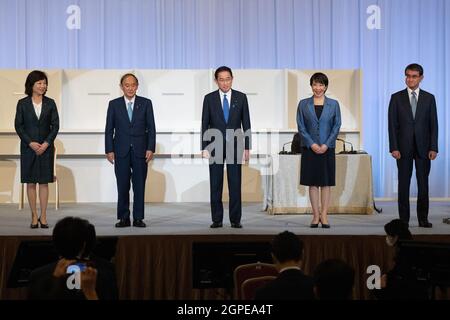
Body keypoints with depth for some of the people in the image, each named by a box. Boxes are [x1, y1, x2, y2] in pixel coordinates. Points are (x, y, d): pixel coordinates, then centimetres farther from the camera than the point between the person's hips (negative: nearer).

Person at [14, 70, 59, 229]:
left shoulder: (50, 103, 3)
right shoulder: (23, 104, 1)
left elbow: (55, 125, 2)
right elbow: (18, 125, 0)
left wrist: (46, 143, -10)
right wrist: (30, 142, -11)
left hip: (46, 147, 1)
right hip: (28, 147, -1)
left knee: (44, 182, 1)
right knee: (30, 182, 1)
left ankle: (43, 216, 6)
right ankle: (34, 216, 7)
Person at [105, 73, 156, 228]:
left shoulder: (146, 103, 5)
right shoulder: (114, 104, 5)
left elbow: (151, 128, 3)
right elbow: (109, 129, 5)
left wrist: (150, 149, -6)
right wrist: (109, 150, -3)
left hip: (140, 151, 0)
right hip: (121, 151, 0)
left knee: (139, 186, 1)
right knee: (122, 186, 1)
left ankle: (138, 218, 7)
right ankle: (124, 218, 7)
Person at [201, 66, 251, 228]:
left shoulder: (241, 97, 4)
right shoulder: (209, 98, 3)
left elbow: (246, 123, 5)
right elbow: (205, 124, 3)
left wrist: (247, 147, 0)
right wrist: (204, 148, -4)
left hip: (235, 146, 0)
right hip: (215, 147, 0)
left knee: (235, 184, 0)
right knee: (215, 185, 2)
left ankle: (235, 219, 5)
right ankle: (217, 219, 7)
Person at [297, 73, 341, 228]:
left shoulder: (333, 104, 4)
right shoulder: (303, 104, 4)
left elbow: (337, 126, 1)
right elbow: (301, 126, 1)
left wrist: (326, 145, -10)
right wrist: (312, 144, -10)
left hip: (327, 148, 0)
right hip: (309, 149, 0)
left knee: (326, 183, 1)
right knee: (313, 183, 2)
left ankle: (324, 215, 5)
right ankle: (316, 215, 8)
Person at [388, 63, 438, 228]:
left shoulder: (429, 98, 6)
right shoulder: (397, 97, 3)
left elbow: (433, 124, 3)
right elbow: (392, 124, 0)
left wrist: (433, 148, -4)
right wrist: (394, 148, -7)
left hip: (423, 147, 1)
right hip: (404, 147, -1)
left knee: (423, 183, 3)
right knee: (403, 183, 2)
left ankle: (423, 218, 9)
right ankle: (404, 219, 7)